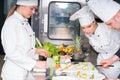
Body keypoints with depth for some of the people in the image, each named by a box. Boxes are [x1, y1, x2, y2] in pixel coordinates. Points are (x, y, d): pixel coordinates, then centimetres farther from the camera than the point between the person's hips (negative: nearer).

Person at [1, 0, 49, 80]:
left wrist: (36, 51, 3)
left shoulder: (25, 22, 9)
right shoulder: (11, 23, -16)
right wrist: (35, 64, -24)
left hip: (26, 72, 8)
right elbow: (11, 52, -23)